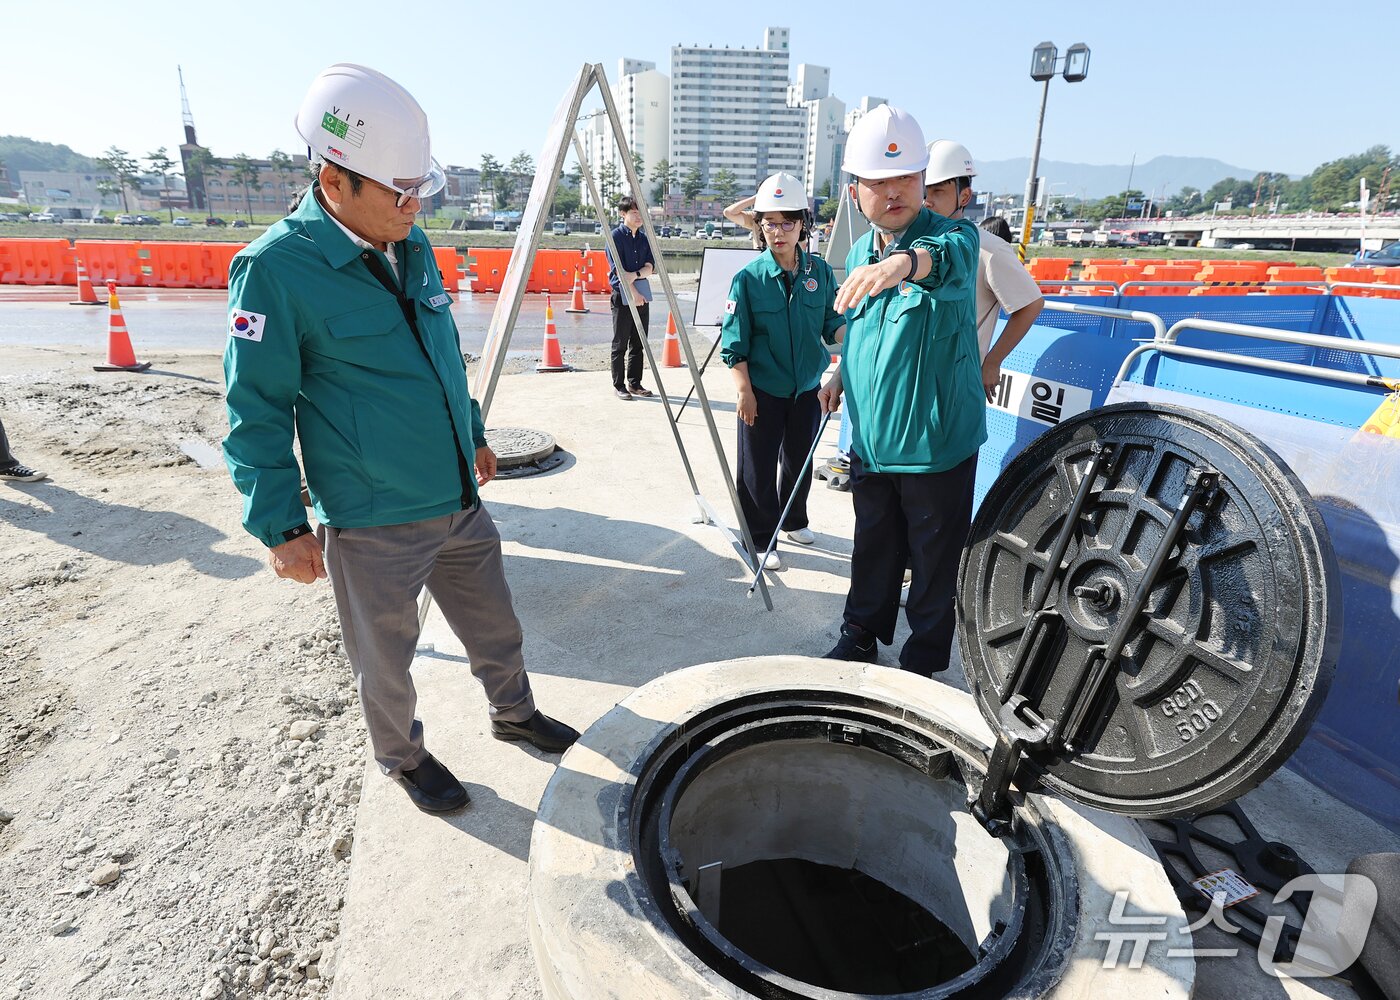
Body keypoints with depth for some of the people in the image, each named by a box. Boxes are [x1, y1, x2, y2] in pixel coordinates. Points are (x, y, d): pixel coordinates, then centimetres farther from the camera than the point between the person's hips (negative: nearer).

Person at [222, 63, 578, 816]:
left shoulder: (412, 246, 5)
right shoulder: (275, 268, -16)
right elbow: (257, 413, -13)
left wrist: (473, 435, 22)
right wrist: (281, 527, -12)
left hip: (460, 501, 6)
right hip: (373, 526, -6)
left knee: (496, 627, 21)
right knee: (386, 658, 15)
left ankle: (514, 713, 47)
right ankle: (402, 757, 42)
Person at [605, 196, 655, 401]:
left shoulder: (644, 238, 13)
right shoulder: (616, 236, -5)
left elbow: (650, 267, 4)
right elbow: (618, 270, -12)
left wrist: (635, 274, -16)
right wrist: (633, 293, -17)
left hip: (643, 294, 6)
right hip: (622, 295, -6)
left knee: (638, 343, 9)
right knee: (620, 343, 0)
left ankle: (635, 383, 18)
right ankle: (618, 385, 7)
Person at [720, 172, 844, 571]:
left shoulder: (820, 271, -2)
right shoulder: (749, 277, -11)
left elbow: (833, 325, 3)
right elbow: (735, 343, -10)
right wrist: (744, 391, -14)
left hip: (807, 388, 4)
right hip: (763, 390, -4)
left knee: (800, 461, 19)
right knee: (758, 468, 3)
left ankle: (794, 521, 42)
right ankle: (761, 540, 19)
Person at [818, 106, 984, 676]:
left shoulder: (952, 237, -12)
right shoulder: (858, 256, 8)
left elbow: (949, 259, -39)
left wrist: (906, 261, -59)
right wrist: (842, 375, 14)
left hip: (935, 442, -5)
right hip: (870, 441, 6)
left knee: (935, 563, 9)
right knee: (872, 550, 19)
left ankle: (925, 662, 29)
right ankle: (861, 637, 39)